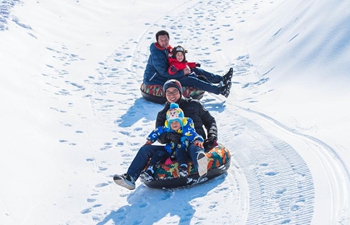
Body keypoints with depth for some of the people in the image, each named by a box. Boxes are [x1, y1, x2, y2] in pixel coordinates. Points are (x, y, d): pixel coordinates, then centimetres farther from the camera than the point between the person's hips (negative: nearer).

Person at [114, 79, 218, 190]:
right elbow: (159, 135, 6)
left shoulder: (194, 105, 11)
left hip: (196, 143, -4)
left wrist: (212, 137, -1)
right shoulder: (163, 114, 17)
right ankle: (130, 178, -24)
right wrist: (169, 136, -18)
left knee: (194, 148, -42)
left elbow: (210, 121, 17)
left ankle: (200, 164, -79)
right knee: (146, 149, -13)